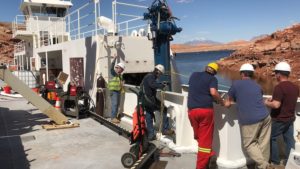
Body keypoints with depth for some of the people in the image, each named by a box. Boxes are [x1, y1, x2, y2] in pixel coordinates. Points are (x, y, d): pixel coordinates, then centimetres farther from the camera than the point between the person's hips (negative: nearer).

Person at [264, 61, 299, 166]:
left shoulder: (279, 87, -23)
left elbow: (276, 105, -28)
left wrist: (267, 103, -9)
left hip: (279, 119, -7)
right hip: (290, 118, 7)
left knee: (272, 138, 9)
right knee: (289, 140, 13)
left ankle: (275, 160, 17)